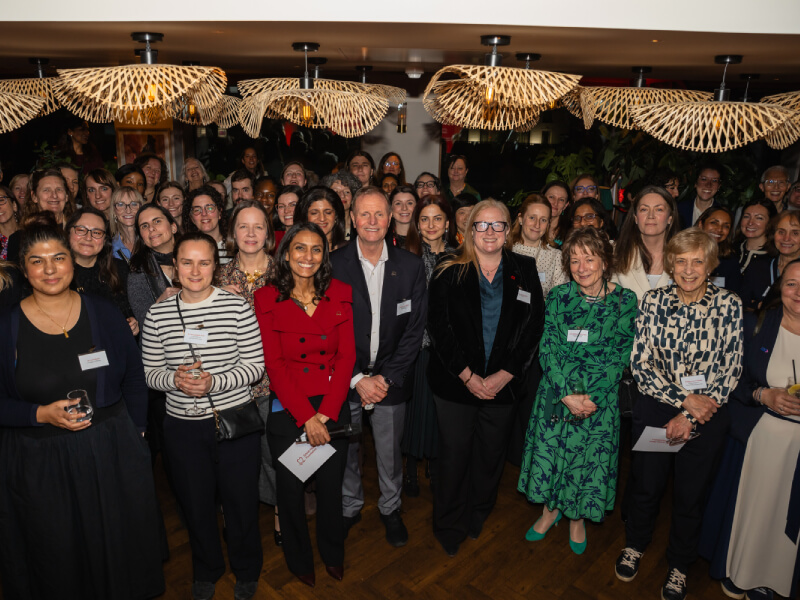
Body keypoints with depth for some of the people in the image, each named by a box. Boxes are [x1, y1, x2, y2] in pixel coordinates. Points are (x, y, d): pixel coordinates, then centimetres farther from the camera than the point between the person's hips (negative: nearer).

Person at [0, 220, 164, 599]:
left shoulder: (103, 313, -1)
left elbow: (134, 377, 4)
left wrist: (134, 432, -1)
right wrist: (42, 414, -18)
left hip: (111, 456, 1)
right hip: (39, 465, -1)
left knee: (119, 551, 15)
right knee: (56, 565, 14)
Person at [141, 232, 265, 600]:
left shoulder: (237, 307, -8)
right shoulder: (158, 314, 0)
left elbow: (255, 366, -8)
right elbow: (149, 372, 4)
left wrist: (215, 381, -23)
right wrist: (174, 379, -17)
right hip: (182, 425, 2)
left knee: (241, 501, 11)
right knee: (196, 504, 18)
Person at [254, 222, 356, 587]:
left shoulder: (340, 293, 0)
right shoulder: (266, 299, -5)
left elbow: (347, 355, -4)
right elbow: (274, 364, -10)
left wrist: (326, 412, -13)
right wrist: (305, 416, -16)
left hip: (333, 407, 1)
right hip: (287, 411, -1)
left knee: (331, 485, 13)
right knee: (291, 488, 15)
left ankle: (333, 554, 42)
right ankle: (300, 559, 42)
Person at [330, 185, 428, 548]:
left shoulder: (411, 267, -4)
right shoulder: (333, 265, -9)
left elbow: (415, 330, -4)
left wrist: (387, 378, -10)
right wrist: (356, 378, -13)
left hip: (391, 378, 1)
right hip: (344, 378, 0)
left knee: (390, 452, 13)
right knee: (345, 449, 14)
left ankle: (390, 508, 40)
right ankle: (349, 507, 40)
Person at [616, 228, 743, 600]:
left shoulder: (729, 305, -9)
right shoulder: (653, 301, -6)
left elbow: (730, 371, -9)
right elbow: (640, 364, -7)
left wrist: (689, 418, -14)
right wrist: (684, 399, -18)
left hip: (706, 417, 0)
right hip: (654, 410, 1)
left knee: (691, 496, 15)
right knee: (646, 485, 16)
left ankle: (679, 566, 39)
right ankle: (635, 545, 44)